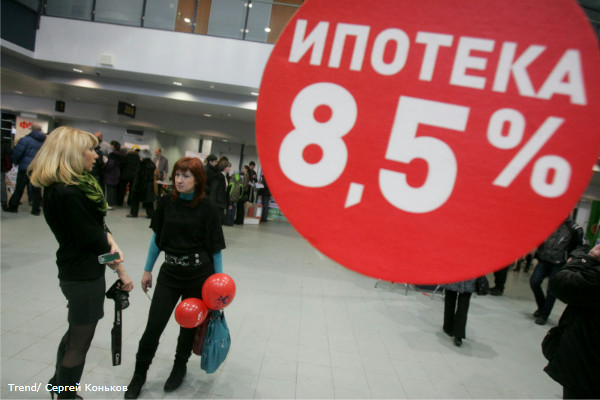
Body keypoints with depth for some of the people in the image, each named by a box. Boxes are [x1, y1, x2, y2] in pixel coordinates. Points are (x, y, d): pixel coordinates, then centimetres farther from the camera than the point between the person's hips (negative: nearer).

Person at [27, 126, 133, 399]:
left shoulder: (74, 185, 5)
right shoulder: (69, 194, -25)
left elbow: (97, 225, 4)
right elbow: (92, 239, -21)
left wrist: (111, 242, -14)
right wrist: (121, 271, -10)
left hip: (77, 272, 10)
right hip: (84, 275, -10)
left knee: (76, 331, 29)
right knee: (81, 341, 8)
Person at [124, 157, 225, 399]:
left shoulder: (207, 208, -12)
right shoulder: (166, 203, -3)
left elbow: (216, 247, -7)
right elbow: (157, 238, 8)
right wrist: (147, 270, 11)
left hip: (199, 274, -2)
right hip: (170, 271, 2)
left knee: (189, 324, 14)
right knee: (154, 325, 4)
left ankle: (180, 366, 40)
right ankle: (139, 374, 28)